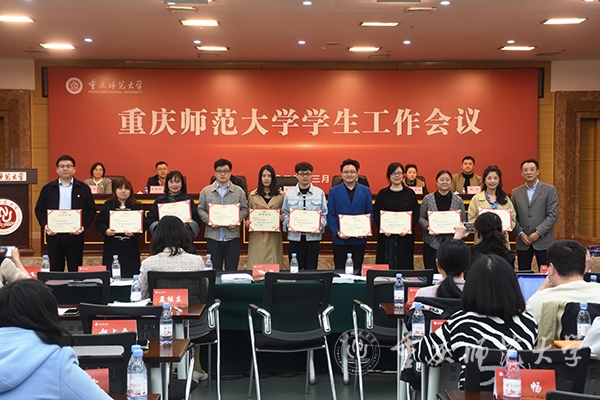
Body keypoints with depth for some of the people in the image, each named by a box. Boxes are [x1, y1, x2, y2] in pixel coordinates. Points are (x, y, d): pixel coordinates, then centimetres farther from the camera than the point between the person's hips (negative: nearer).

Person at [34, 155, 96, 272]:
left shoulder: (83, 188, 5)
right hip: (54, 235, 1)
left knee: (75, 270, 3)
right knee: (55, 270, 7)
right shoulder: (48, 189, 8)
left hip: (75, 235, -1)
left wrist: (83, 226, -12)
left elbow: (91, 210, 3)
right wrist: (44, 225, -8)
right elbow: (39, 209, 9)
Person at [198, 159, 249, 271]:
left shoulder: (239, 191, 7)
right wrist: (208, 220, -11)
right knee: (214, 269, 4)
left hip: (232, 236, 0)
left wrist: (237, 220, -12)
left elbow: (244, 209, 6)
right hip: (213, 236, 0)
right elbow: (201, 209, 6)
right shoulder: (206, 191, 7)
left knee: (232, 269, 3)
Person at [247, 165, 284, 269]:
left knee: (273, 263, -2)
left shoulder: (280, 195, 8)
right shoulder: (252, 195, 9)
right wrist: (247, 222, -4)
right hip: (257, 236, 0)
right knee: (256, 264, -3)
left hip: (274, 236, 0)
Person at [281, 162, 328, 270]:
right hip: (295, 236, 0)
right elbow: (284, 213, 9)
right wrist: (287, 224, -10)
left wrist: (320, 225, -12)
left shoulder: (319, 193, 4)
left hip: (313, 236, 0)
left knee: (311, 268, 3)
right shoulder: (289, 193, 6)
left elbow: (324, 214, 6)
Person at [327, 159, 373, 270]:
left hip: (359, 239, 1)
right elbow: (330, 215, 1)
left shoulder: (365, 191, 6)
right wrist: (337, 232, -13)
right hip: (340, 240, -1)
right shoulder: (334, 191, 3)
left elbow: (370, 214, 6)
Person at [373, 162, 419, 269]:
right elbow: (376, 213, 2)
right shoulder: (382, 194, 6)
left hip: (405, 237, 0)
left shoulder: (410, 194, 7)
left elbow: (416, 214, 3)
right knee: (386, 264, 0)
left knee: (404, 264, 1)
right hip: (386, 236, 0)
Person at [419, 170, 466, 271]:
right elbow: (420, 218, 6)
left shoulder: (458, 200, 6)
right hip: (432, 242, -1)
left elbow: (463, 220, 10)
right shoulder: (427, 199, 4)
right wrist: (428, 226, -12)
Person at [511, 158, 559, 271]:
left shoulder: (550, 190, 1)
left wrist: (538, 233, -13)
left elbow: (553, 215, -5)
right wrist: (520, 233, -6)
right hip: (523, 241, 3)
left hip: (543, 241, -2)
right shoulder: (516, 192, 10)